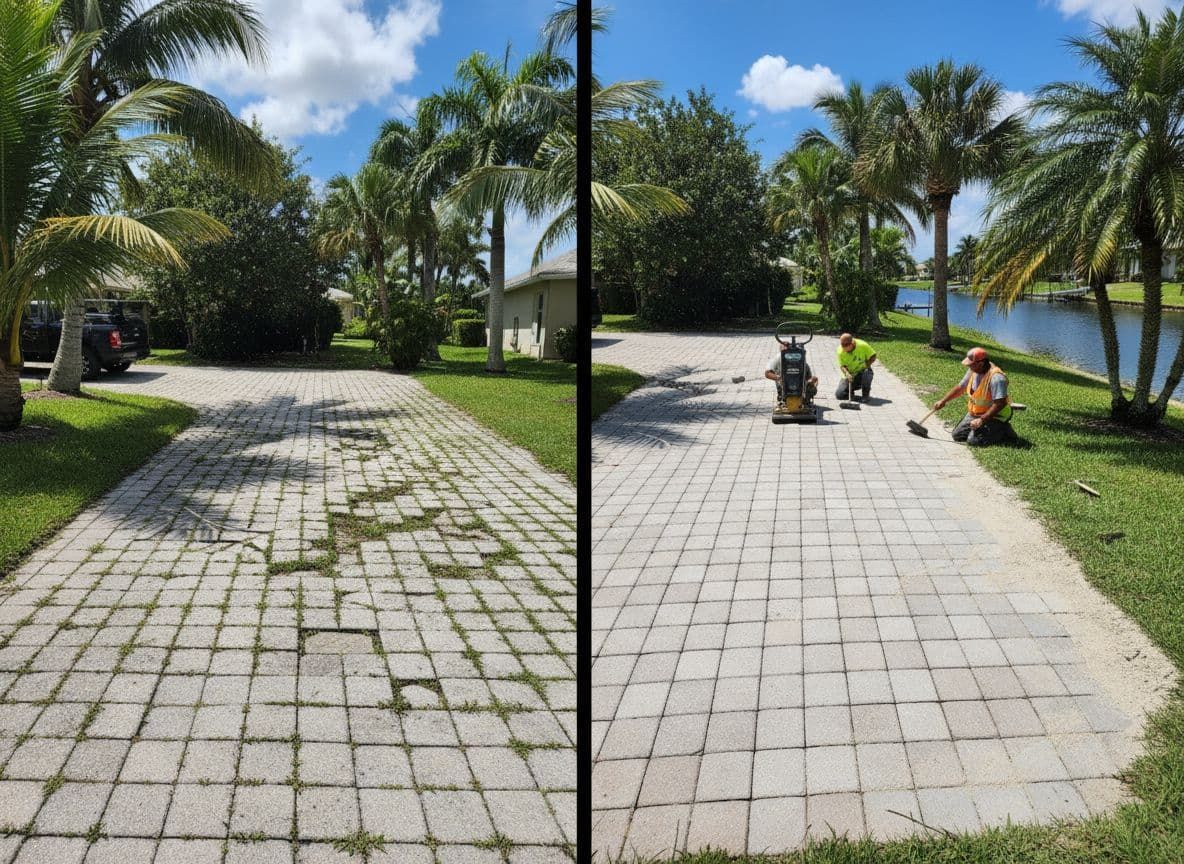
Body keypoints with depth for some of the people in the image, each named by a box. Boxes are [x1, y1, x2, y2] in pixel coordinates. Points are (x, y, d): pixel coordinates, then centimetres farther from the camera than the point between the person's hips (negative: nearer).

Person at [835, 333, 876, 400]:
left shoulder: (862, 346, -19)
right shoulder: (840, 351, -15)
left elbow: (873, 357, -8)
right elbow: (842, 366, -12)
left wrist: (866, 366, -22)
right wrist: (847, 374, -32)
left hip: (862, 372, -1)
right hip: (850, 375, 1)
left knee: (867, 373, -39)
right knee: (839, 394, -16)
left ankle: (865, 395, -10)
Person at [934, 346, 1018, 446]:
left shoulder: (996, 378, -27)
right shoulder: (973, 371, -1)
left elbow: (1000, 404, -30)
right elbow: (960, 387, 14)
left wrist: (982, 420, -29)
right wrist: (943, 401, 7)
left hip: (994, 416, -8)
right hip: (975, 413, 8)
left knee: (973, 440, -22)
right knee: (957, 435, 2)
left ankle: (1004, 431, 0)